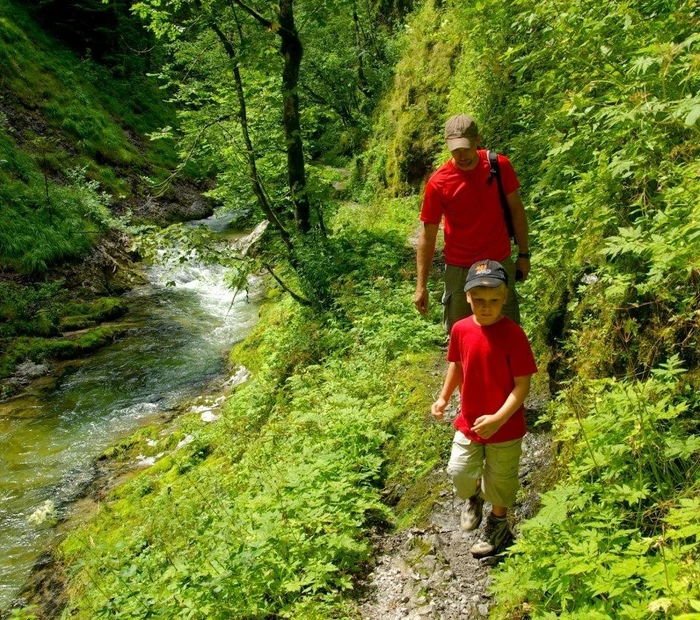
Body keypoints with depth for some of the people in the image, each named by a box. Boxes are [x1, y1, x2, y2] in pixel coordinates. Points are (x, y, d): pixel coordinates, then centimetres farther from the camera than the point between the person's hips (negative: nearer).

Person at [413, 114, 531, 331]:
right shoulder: (438, 183, -15)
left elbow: (516, 209, 4)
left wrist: (524, 254, 5)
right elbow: (428, 234, -9)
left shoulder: (499, 166, -9)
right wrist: (421, 285, -9)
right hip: (459, 270, -1)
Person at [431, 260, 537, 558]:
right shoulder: (461, 329, -9)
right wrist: (444, 397, 1)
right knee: (459, 474, 8)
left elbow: (522, 384, -19)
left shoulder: (513, 335, -22)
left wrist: (498, 419, -26)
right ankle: (473, 496, 44)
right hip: (468, 421, 3)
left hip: (505, 427, -3)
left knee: (500, 481, 16)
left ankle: (498, 525, 43)